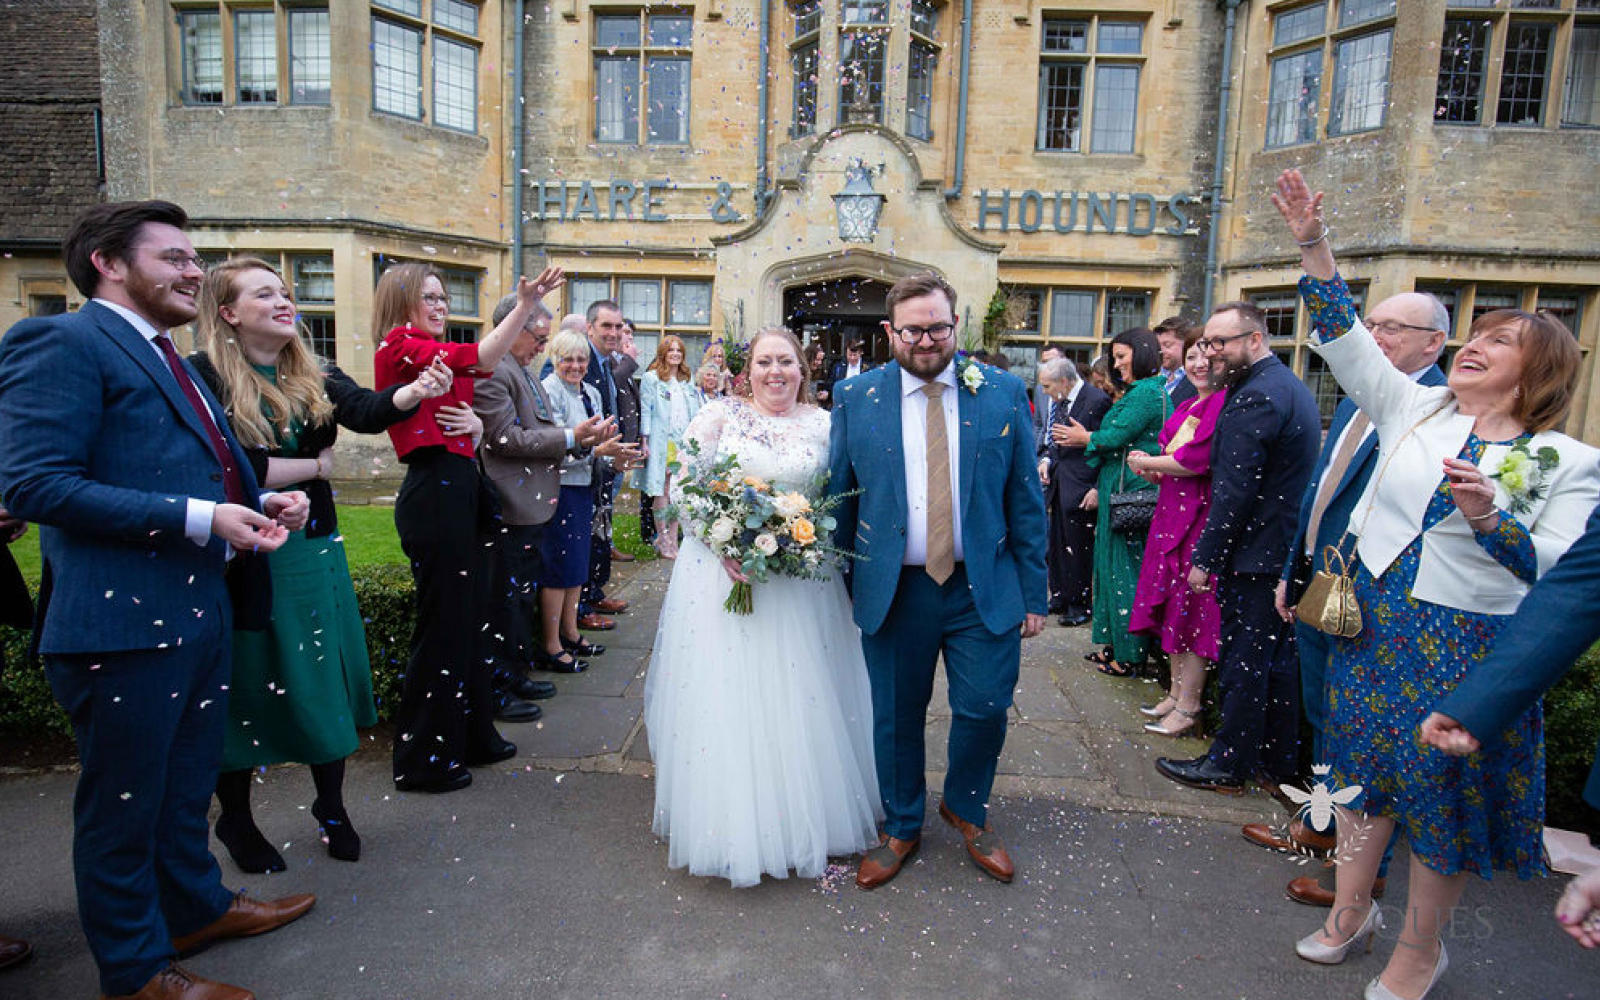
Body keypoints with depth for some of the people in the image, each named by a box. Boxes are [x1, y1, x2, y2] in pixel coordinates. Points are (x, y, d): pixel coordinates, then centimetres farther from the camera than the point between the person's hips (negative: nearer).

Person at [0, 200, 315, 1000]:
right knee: (123, 804, 8)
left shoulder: (165, 358, 18)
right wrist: (197, 517, -24)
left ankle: (195, 907, 42)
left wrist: (259, 504, 6)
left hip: (198, 607, 9)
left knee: (187, 785, 23)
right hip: (122, 618, -9)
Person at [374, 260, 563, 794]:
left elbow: (457, 419, 24)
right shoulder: (398, 346, -9)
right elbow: (478, 359, -23)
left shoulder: (432, 353, 19)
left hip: (459, 490, 9)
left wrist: (474, 422, 4)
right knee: (443, 622, -1)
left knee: (471, 614, 16)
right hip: (433, 494, -9)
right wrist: (526, 304, -27)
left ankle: (471, 736, 31)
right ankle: (423, 760, 13)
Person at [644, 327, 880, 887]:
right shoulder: (718, 416, 1)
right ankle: (728, 818, 22)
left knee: (799, 699, 8)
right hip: (723, 572, -1)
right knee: (723, 697, 3)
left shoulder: (823, 425, 5)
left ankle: (804, 817, 27)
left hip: (801, 580, 1)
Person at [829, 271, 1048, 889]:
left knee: (985, 710, 7)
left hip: (984, 590, 0)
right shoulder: (856, 398, 1)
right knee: (896, 719, 12)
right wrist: (841, 585, 6)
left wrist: (1033, 593, 0)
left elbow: (1025, 502, 2)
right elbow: (840, 499, 6)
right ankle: (901, 828, 37)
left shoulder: (1003, 394, 0)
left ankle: (966, 809, 38)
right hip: (892, 592, 0)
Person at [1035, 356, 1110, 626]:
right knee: (1057, 545, 14)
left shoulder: (1097, 401, -14)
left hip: (1080, 488, -8)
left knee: (1079, 548, 1)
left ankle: (1080, 605, 15)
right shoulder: (1059, 402, 10)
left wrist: (1098, 490, -17)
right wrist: (1046, 459, 0)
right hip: (1058, 482, 8)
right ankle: (1060, 598, 28)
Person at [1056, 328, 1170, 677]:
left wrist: (1085, 438, 1)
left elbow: (1115, 437, -17)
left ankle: (1130, 656, 7)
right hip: (1118, 492, 10)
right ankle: (1113, 644, 22)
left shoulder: (1147, 392, -14)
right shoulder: (1137, 392, 17)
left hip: (1132, 495, -10)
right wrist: (1100, 487, 18)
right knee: (1113, 566, 13)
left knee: (1127, 571, -2)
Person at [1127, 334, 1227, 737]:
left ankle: (1188, 708, 7)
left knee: (1193, 611, -2)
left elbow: (1199, 458, -19)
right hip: (1171, 514, 8)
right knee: (1174, 609, 12)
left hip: (1201, 516, -8)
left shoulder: (1225, 403, -11)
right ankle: (1176, 694, 23)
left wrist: (1146, 462, -5)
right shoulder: (1184, 407, 17)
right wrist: (1153, 472, 1)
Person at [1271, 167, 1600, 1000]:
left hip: (1470, 643, -3)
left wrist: (1488, 518, -28)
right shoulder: (1413, 409, 4)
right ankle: (1351, 908, 34)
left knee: (1441, 785, 7)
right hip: (1373, 619, 3)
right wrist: (1314, 245, -9)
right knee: (1362, 764, 14)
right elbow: (1344, 338, -2)